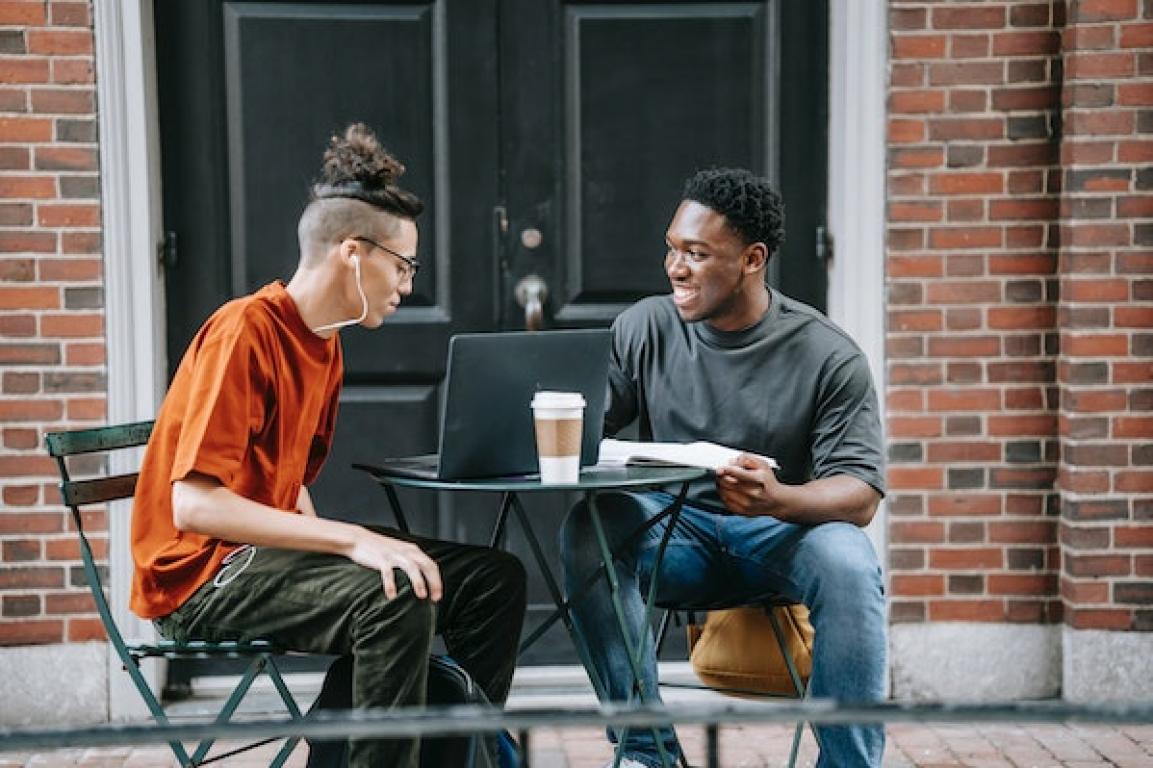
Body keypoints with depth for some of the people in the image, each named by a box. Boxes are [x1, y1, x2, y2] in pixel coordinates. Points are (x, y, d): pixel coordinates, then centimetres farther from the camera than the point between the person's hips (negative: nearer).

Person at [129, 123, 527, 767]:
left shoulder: (325, 345, 10)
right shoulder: (245, 331, -18)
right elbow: (194, 504, -26)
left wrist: (328, 544, -6)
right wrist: (352, 540, -31)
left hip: (271, 549, 9)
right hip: (201, 576, -9)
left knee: (495, 578, 1)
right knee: (396, 598, -32)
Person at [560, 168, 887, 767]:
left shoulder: (828, 356, -9)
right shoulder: (646, 327, -1)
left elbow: (860, 496, -14)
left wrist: (778, 499, -36)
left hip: (784, 532, -2)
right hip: (678, 533, 2)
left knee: (848, 567, -34)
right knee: (588, 530, -28)